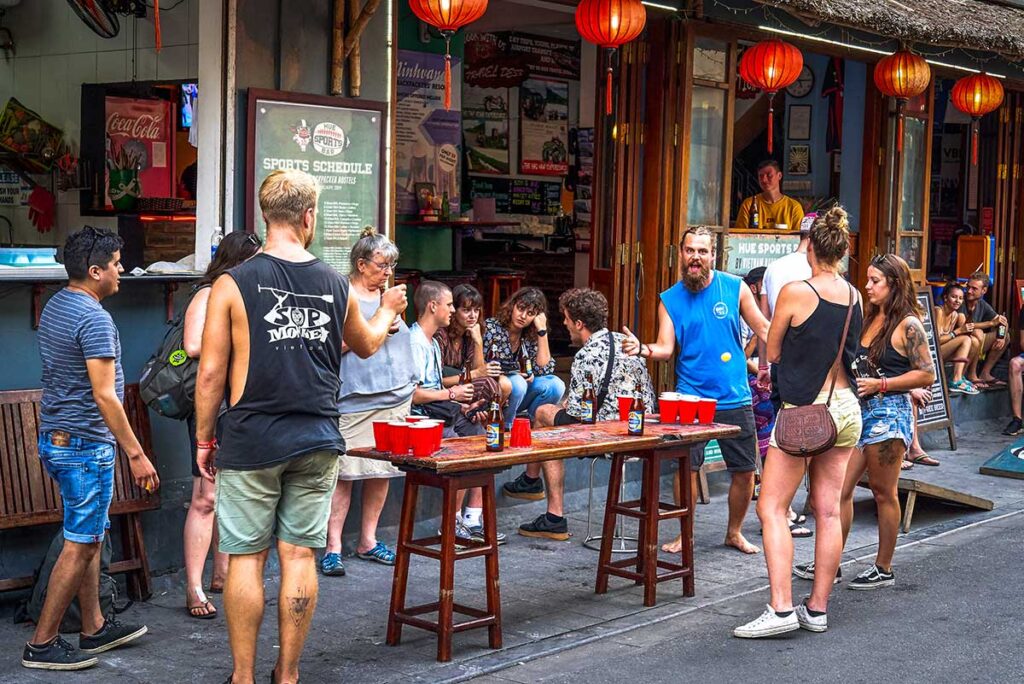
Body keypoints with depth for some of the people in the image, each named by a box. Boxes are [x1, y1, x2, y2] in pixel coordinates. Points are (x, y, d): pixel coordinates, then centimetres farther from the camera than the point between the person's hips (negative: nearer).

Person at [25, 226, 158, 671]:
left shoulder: (55, 306, 11)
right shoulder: (94, 319, -20)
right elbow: (104, 395, -23)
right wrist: (136, 454, -19)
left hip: (56, 438, 10)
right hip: (85, 446, -10)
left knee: (89, 538, 17)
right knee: (80, 545, -2)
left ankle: (95, 629, 25)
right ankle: (42, 644, 3)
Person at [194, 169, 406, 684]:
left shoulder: (233, 285, -8)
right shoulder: (336, 285, 3)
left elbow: (211, 372, -7)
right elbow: (366, 345, 23)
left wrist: (204, 439, 5)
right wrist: (387, 311, 44)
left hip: (250, 443, -3)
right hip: (316, 443, 3)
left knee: (246, 558, 5)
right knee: (299, 556, 8)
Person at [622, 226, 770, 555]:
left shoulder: (735, 288, 1)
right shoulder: (670, 299, 3)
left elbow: (764, 328, 4)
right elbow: (666, 348, -4)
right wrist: (643, 349, -24)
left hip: (734, 397, 1)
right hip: (691, 397, -1)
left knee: (745, 470, 5)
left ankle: (734, 532, 27)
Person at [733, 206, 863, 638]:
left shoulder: (796, 292, -13)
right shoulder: (854, 296, 5)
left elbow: (772, 353, -2)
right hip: (845, 408, 7)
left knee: (772, 508, -2)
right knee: (829, 510, 9)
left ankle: (781, 608, -10)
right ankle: (818, 609, 13)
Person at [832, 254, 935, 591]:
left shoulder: (908, 324, -9)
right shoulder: (870, 318, 13)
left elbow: (927, 374, -12)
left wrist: (881, 385, -16)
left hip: (889, 413, -7)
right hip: (860, 410, 7)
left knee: (883, 493, 3)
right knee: (840, 488, 4)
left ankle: (884, 569, 15)